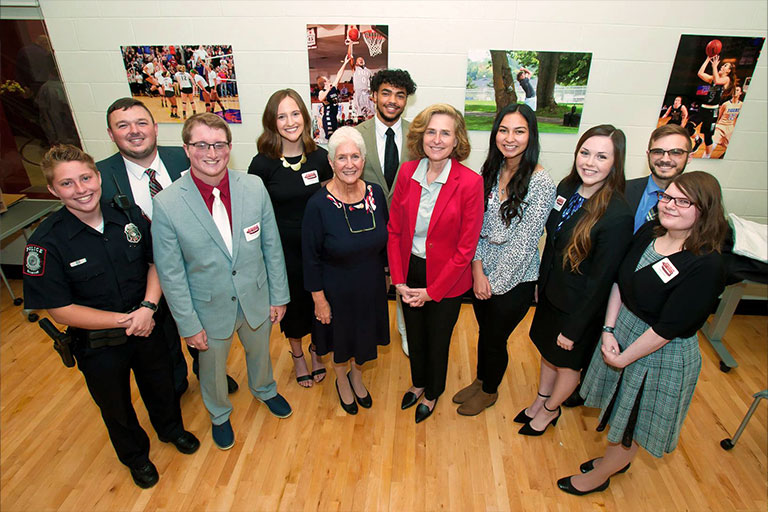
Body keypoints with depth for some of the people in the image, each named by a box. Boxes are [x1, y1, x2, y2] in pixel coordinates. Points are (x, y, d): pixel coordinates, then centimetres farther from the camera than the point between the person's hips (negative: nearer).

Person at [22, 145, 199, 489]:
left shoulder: (129, 216, -12)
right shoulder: (46, 243, -21)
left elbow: (157, 262, -2)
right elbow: (60, 309, -18)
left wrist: (147, 307, -18)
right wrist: (125, 320, -22)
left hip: (147, 329, 2)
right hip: (97, 345, -2)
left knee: (160, 386, 26)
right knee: (116, 407, 23)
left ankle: (171, 428, 58)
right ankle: (135, 455, 53)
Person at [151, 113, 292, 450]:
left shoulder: (254, 187, -13)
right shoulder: (167, 204, -20)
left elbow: (272, 246, -5)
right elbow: (170, 273, -13)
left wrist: (279, 296, -1)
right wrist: (189, 325, -9)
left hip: (256, 300, 2)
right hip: (210, 309, -2)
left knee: (259, 352, 28)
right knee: (212, 369, 23)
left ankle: (264, 390, 62)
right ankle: (219, 415, 55)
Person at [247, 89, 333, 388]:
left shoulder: (319, 156, -5)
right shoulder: (262, 164, -13)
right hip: (283, 248, -2)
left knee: (318, 300, 15)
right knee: (292, 302, 16)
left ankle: (316, 350, 43)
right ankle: (297, 355, 43)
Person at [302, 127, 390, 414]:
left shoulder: (376, 194, -11)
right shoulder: (318, 205, -23)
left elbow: (385, 239, 4)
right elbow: (311, 259, -15)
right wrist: (319, 300, -12)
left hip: (371, 286, 4)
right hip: (336, 290, -3)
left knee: (365, 334, 24)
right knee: (341, 338, 20)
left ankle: (356, 376, 55)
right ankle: (342, 382, 52)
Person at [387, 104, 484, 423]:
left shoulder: (470, 182, -19)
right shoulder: (407, 172, -7)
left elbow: (465, 248, -16)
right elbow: (394, 229, 0)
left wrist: (432, 291, -13)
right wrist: (398, 280, -6)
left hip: (446, 279, -3)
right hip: (410, 273, 3)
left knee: (438, 341, 18)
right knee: (414, 336, 23)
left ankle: (432, 394, 47)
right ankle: (418, 383, 53)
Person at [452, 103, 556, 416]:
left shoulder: (541, 183, -19)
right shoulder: (490, 171, -1)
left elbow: (523, 243, -19)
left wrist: (495, 282, -14)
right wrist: (478, 269, -10)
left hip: (514, 280, -5)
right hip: (482, 273, 5)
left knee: (495, 339, 14)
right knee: (484, 332, 23)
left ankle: (489, 392, 42)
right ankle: (479, 380, 49)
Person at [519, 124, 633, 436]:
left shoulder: (618, 215, -28)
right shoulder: (566, 188, -7)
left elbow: (601, 280, -22)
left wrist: (574, 328, -16)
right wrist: (540, 282, 11)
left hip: (580, 306, -6)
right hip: (551, 293, 6)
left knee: (567, 363, 19)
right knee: (547, 351, 26)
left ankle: (549, 410, 46)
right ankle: (540, 400, 51)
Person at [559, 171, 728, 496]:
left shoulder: (705, 267, -27)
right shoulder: (648, 232, -8)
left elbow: (666, 329, -24)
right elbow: (620, 281, -1)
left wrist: (623, 359, -14)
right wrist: (608, 330, -9)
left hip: (662, 355, -6)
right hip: (622, 330, 6)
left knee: (631, 423, 17)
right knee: (621, 410, 27)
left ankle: (599, 477, 42)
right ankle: (617, 459, 54)